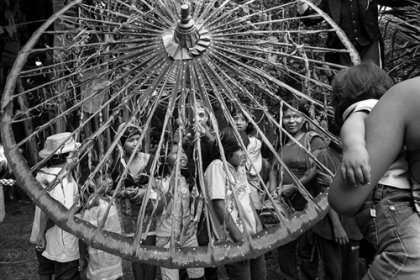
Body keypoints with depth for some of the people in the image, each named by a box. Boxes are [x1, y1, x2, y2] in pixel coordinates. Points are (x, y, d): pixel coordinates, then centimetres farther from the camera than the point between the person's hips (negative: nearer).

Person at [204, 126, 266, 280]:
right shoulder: (217, 166, -15)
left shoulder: (240, 167, 10)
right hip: (234, 241, -8)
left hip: (252, 235, 8)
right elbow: (219, 205, -19)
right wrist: (238, 236, -18)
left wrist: (258, 225, 5)